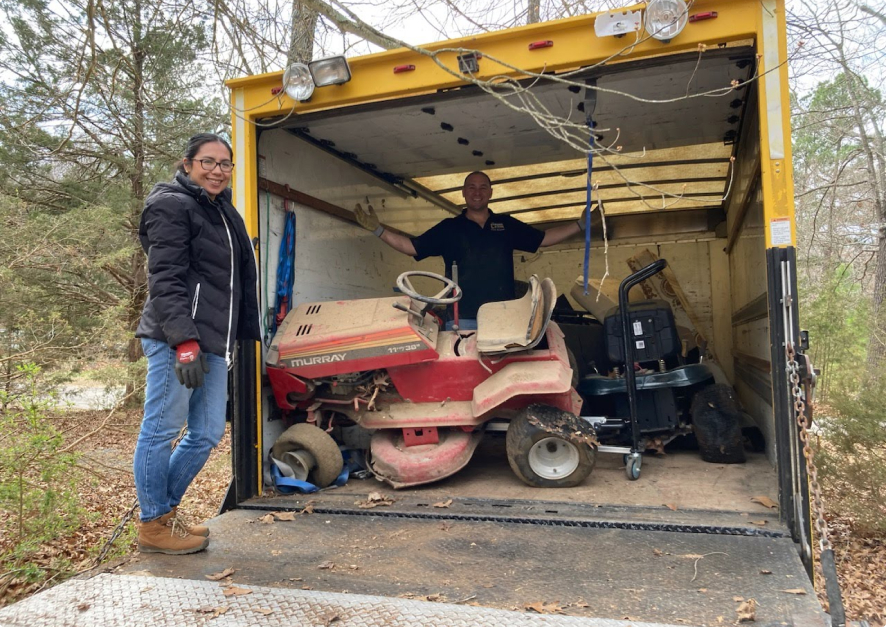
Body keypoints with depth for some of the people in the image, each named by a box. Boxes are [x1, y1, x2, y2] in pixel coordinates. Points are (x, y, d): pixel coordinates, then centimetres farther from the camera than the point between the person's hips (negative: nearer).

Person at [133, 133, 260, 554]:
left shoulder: (223, 212, 22)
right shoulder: (171, 206, -4)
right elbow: (165, 280, -14)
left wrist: (246, 335, 22)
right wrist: (184, 342, -22)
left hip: (213, 344, 9)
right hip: (175, 339, -9)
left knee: (207, 434, 11)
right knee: (163, 429, 0)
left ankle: (165, 508, 27)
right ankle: (152, 525, 14)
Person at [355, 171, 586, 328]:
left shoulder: (506, 224, 15)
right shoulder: (449, 228, 11)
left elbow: (543, 238, 19)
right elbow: (412, 246, 9)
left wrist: (581, 223, 13)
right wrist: (378, 230, -1)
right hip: (462, 318, -1)